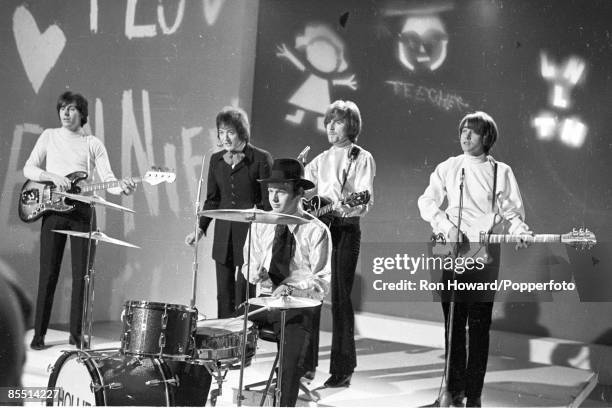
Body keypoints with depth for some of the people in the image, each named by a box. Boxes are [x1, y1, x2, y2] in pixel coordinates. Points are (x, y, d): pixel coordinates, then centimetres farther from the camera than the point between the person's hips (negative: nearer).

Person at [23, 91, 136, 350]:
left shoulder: (93, 144, 6)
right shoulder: (49, 136, 9)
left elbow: (108, 179, -2)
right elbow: (28, 169, 4)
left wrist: (121, 188, -24)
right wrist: (54, 177, -13)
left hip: (82, 211, 0)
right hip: (53, 209, 0)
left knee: (82, 274, 1)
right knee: (48, 274, 0)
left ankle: (77, 333, 11)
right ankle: (39, 334, 8)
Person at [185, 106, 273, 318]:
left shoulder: (260, 159, -6)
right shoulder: (216, 160, 10)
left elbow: (268, 201, -6)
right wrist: (200, 228, 5)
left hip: (250, 232, -5)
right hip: (223, 234, 5)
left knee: (244, 296, -5)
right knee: (224, 296, 7)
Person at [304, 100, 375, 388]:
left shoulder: (362, 158, 2)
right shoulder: (321, 159, 19)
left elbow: (366, 200, -10)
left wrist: (350, 207, -30)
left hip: (345, 229, -5)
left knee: (339, 297, -9)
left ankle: (342, 369, -4)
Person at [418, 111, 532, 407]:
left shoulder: (501, 172, 7)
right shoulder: (448, 168, 9)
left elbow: (512, 210, 6)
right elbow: (427, 201, 4)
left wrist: (518, 228, -15)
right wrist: (446, 226, -12)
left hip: (485, 253, -1)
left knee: (479, 325, 0)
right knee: (453, 323, 5)